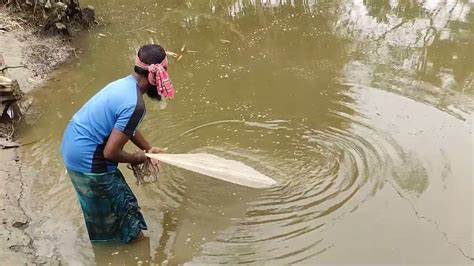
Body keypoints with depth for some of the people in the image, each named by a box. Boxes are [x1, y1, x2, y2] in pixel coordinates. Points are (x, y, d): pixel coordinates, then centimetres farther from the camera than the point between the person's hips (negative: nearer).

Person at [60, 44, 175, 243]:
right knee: (121, 201, 13)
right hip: (87, 160, -9)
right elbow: (111, 152, -26)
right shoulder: (134, 104, -29)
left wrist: (148, 149, 15)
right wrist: (137, 158, -7)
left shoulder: (125, 84, 2)